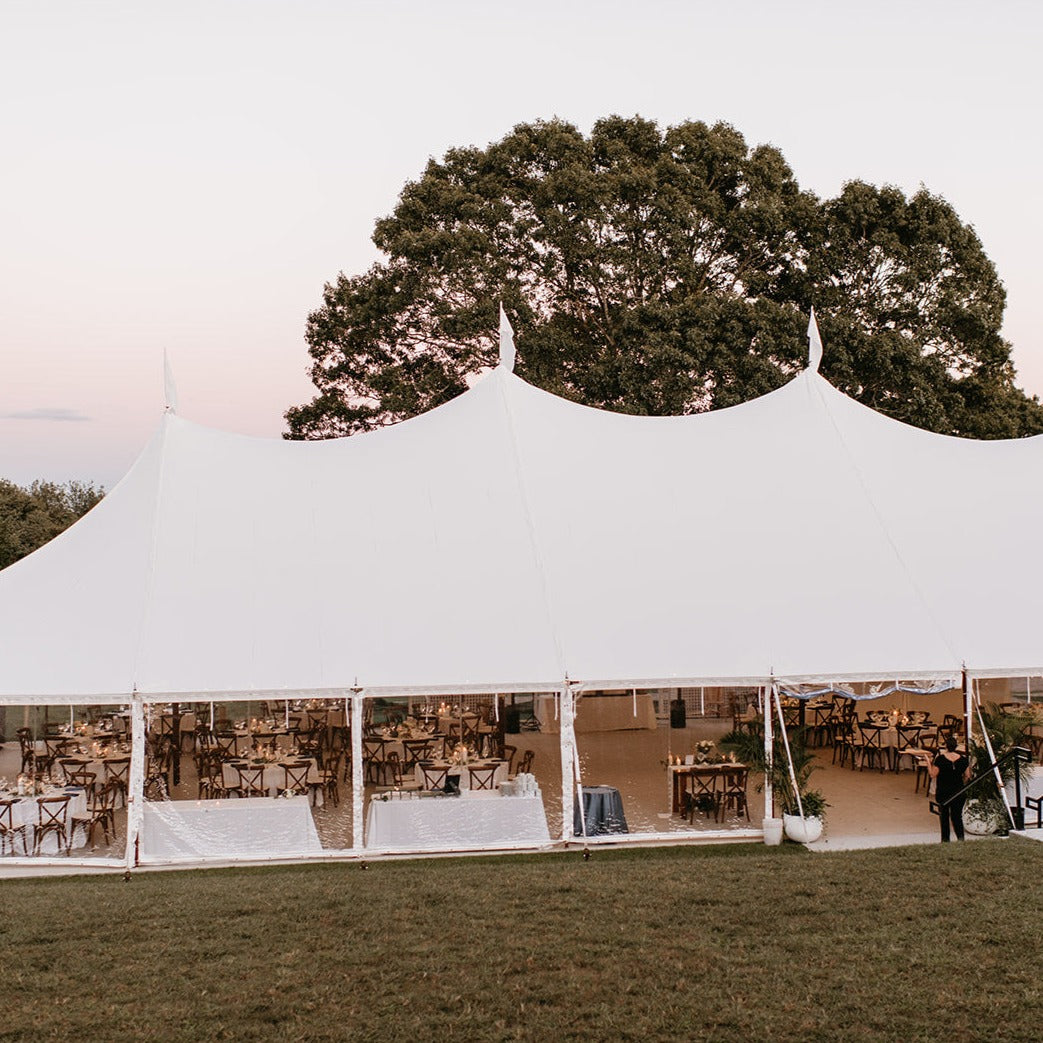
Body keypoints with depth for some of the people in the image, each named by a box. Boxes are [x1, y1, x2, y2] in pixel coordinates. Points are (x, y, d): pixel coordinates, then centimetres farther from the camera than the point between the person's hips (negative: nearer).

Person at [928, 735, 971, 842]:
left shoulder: (940, 758, -15)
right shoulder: (963, 759, -5)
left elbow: (933, 774, -10)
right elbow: (967, 776, 3)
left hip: (943, 792, -2)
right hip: (958, 792, 2)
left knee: (944, 816, 12)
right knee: (957, 816, 9)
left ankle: (945, 839, 15)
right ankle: (960, 837, -7)